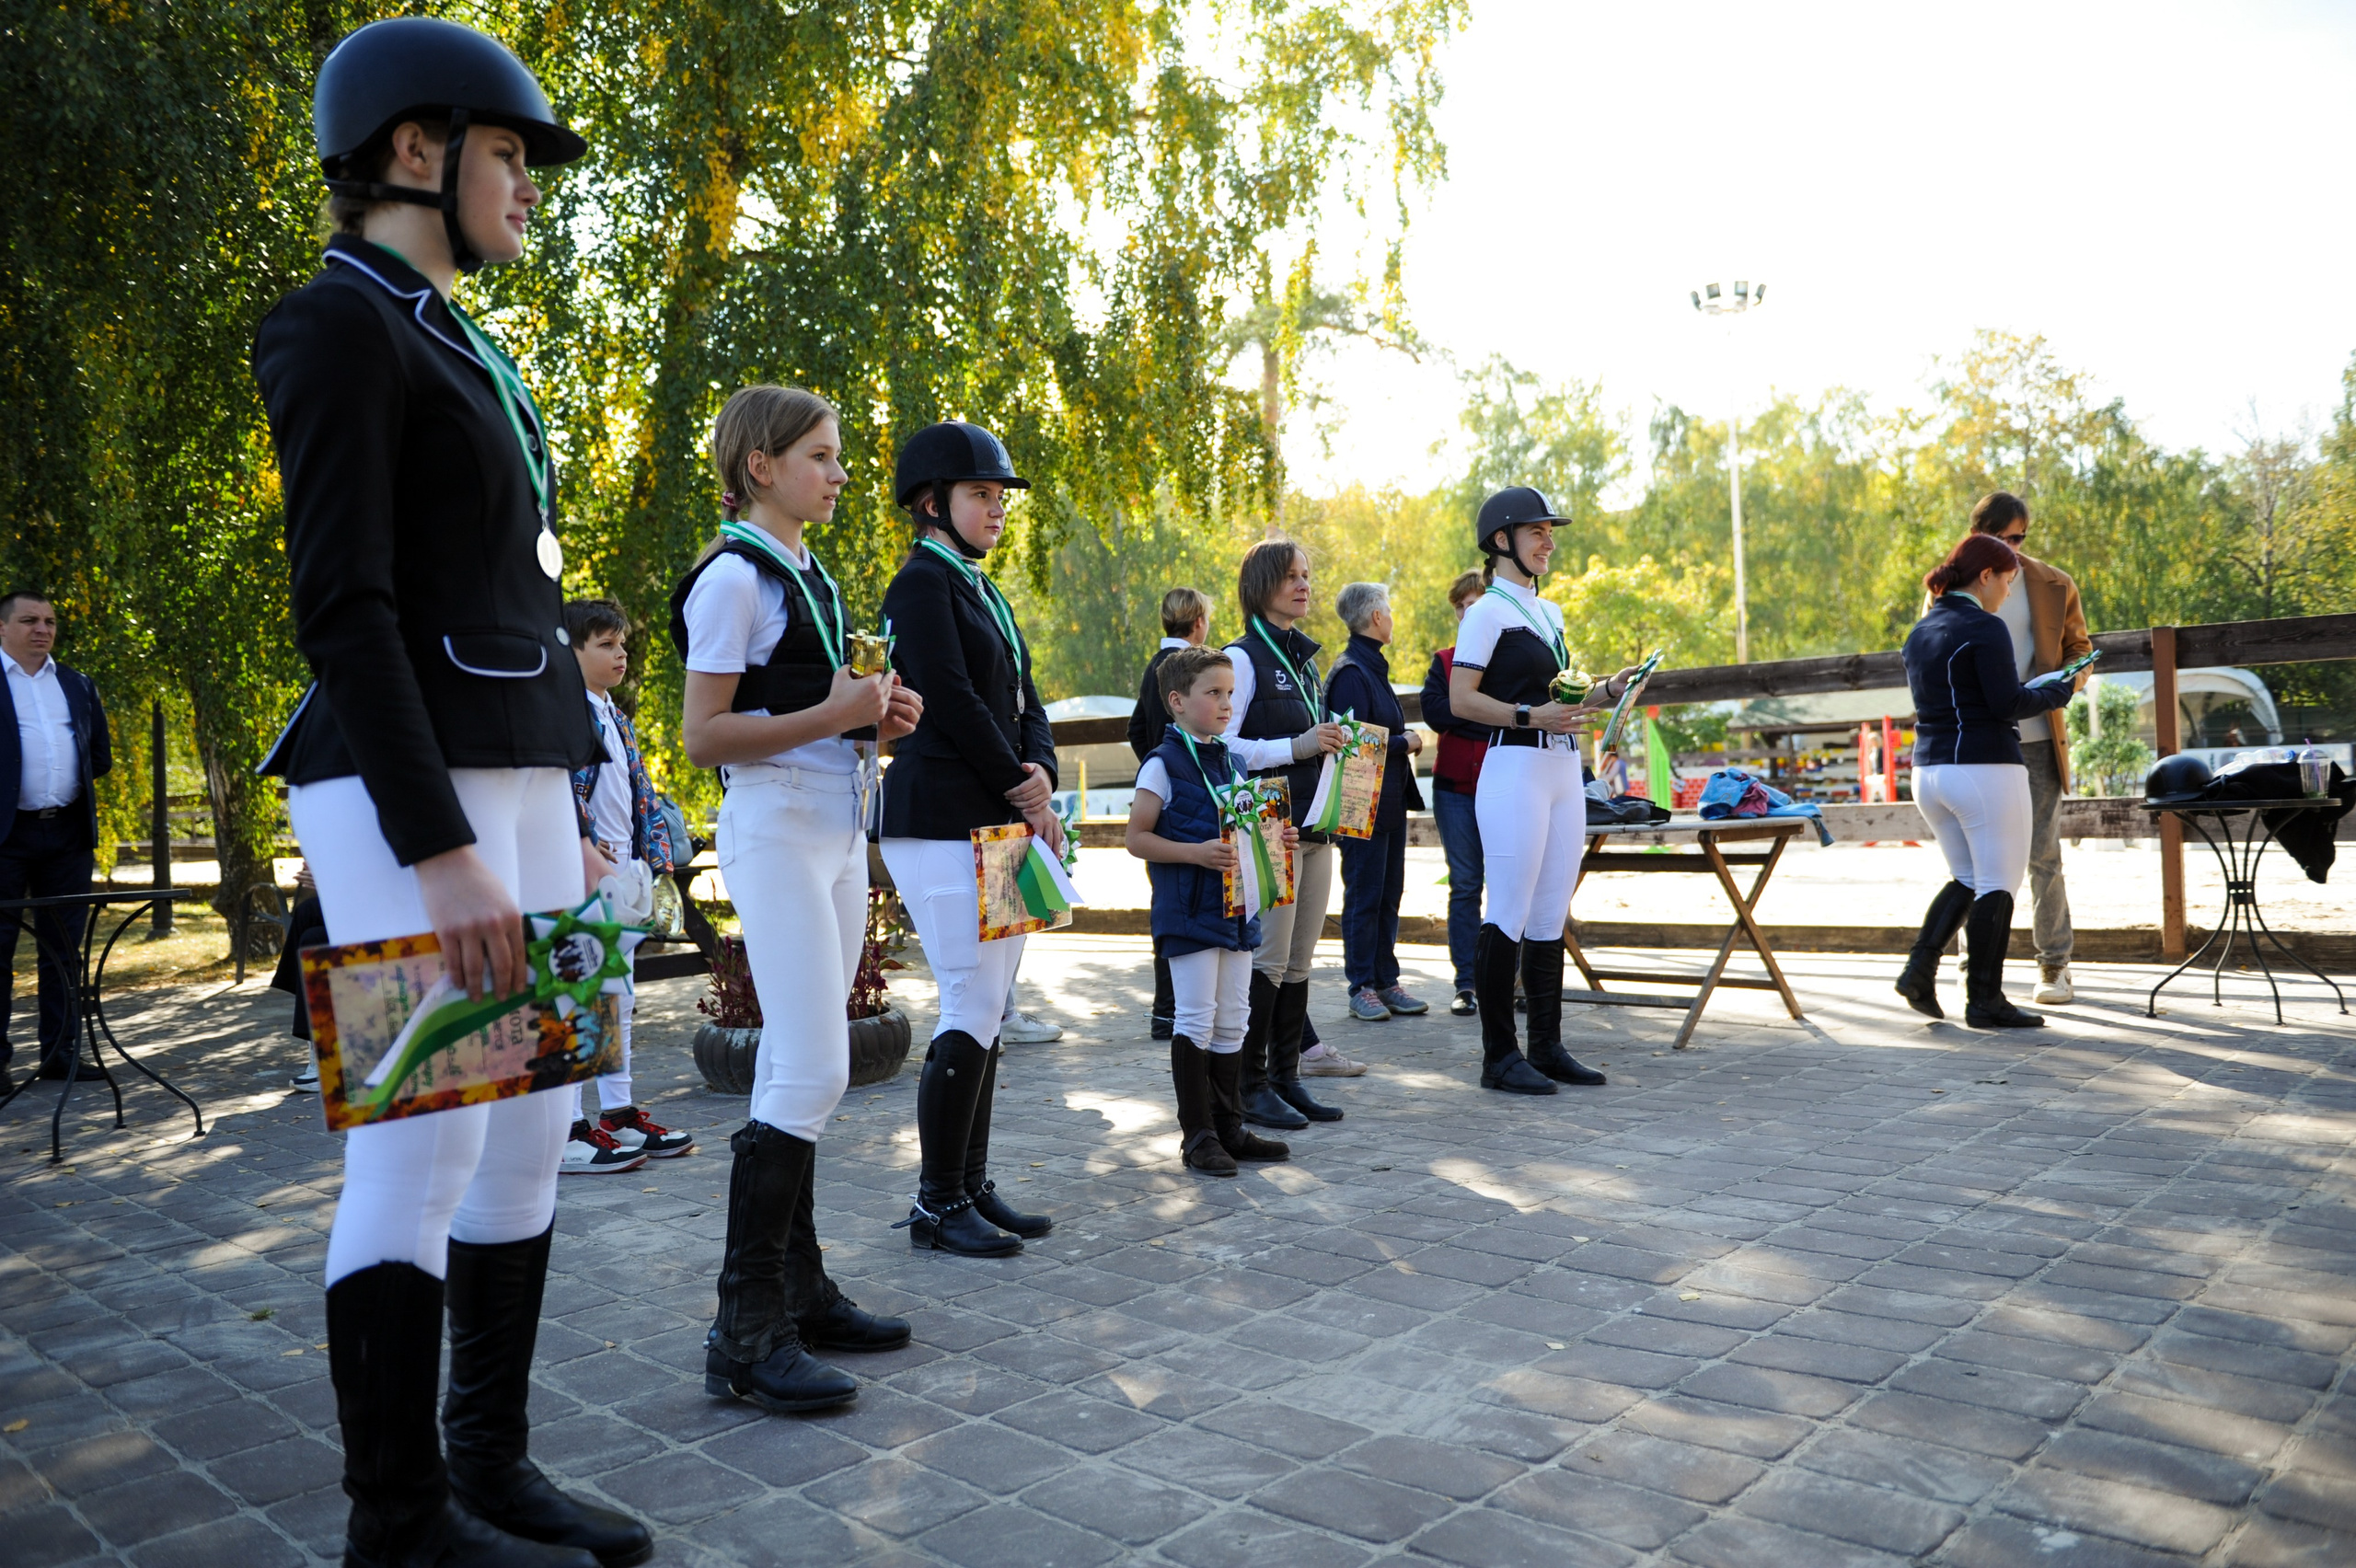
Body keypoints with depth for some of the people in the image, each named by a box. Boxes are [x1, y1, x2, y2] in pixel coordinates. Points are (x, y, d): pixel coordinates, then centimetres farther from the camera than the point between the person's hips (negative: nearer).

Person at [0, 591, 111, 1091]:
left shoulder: (78, 685, 16)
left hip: (68, 832, 5)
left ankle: (60, 1052, 15)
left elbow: (101, 756, 18)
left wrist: (65, 783, 8)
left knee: (63, 950, 8)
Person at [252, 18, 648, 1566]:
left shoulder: (463, 353, 22)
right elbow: (341, 604, -16)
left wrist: (557, 818, 19)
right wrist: (442, 852, -22)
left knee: (529, 1134, 10)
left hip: (512, 773, 9)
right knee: (422, 1159, -4)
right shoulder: (339, 323, -6)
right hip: (406, 792, -9)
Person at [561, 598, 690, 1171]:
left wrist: (653, 857, 15)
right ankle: (568, 1131, -3)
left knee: (618, 1000, 13)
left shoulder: (618, 719, 19)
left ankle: (619, 1114, 22)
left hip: (622, 875, 9)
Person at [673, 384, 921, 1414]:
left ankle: (798, 1288, 19)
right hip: (774, 832, -9)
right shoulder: (733, 576, -9)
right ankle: (745, 1333, -6)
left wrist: (876, 714, 8)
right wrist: (828, 715, -20)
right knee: (810, 1074, -13)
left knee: (796, 1070, 11)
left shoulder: (812, 575, 18)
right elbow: (703, 736, -13)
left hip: (837, 832, 9)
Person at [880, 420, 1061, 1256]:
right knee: (972, 1012, -7)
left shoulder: (983, 590, 19)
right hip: (942, 822, -9)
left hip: (998, 821, 9)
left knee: (985, 1011, 10)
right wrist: (1023, 797, -10)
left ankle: (972, 1188, 19)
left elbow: (1025, 703, 15)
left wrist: (1042, 775, -4)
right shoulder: (921, 584, -8)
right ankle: (936, 1206, 4)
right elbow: (952, 703, -16)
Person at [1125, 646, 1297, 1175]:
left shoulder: (1229, 761, 13)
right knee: (1196, 1020, -3)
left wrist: (1274, 838, 3)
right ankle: (1197, 1135, 6)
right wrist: (1197, 854, -23)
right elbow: (1137, 839, -12)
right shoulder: (1163, 764, -9)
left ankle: (1229, 1126, 21)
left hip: (1235, 908, 7)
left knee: (1232, 1020, 12)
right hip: (1188, 911, -7)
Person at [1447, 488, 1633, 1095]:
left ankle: (1547, 1046, 17)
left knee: (1551, 916, 10)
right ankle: (1499, 1056, 1)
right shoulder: (1487, 611, -6)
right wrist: (1531, 715, -21)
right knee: (1508, 917, -6)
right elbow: (1461, 700, -13)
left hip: (1563, 769, 9)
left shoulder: (1548, 612, 19)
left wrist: (1605, 692, 10)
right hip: (1515, 769, -8)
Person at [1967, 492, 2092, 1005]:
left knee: (2043, 855, 0)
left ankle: (2054, 966, 12)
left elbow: (2079, 650, 13)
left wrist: (2061, 685, -9)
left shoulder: (2053, 586, 5)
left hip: (2035, 738, 0)